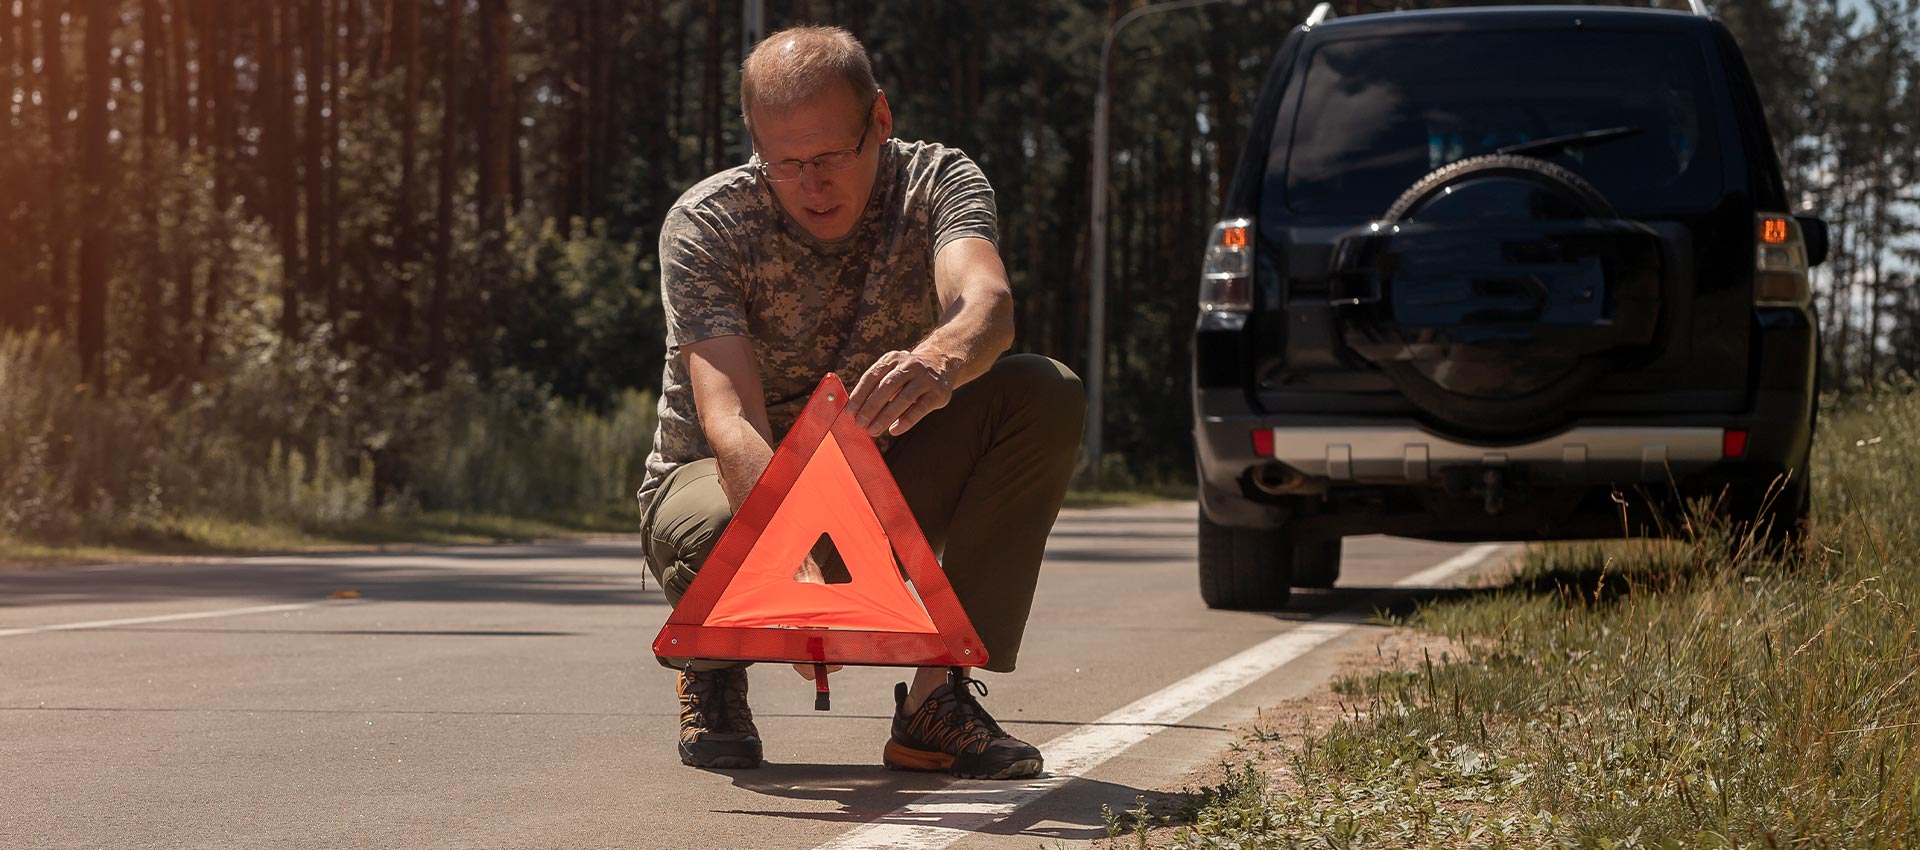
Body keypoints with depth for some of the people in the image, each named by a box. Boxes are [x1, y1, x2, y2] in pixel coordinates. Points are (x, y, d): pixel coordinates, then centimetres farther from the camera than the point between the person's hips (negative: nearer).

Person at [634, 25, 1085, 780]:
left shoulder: (936, 184, -15)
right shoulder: (704, 226, -22)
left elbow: (986, 300, -38)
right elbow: (731, 422, -35)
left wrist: (942, 360, -65)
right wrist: (798, 567, -54)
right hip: (718, 483, -3)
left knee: (1044, 396, -22)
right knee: (721, 541, -40)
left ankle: (940, 697, -20)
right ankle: (712, 665, 1)